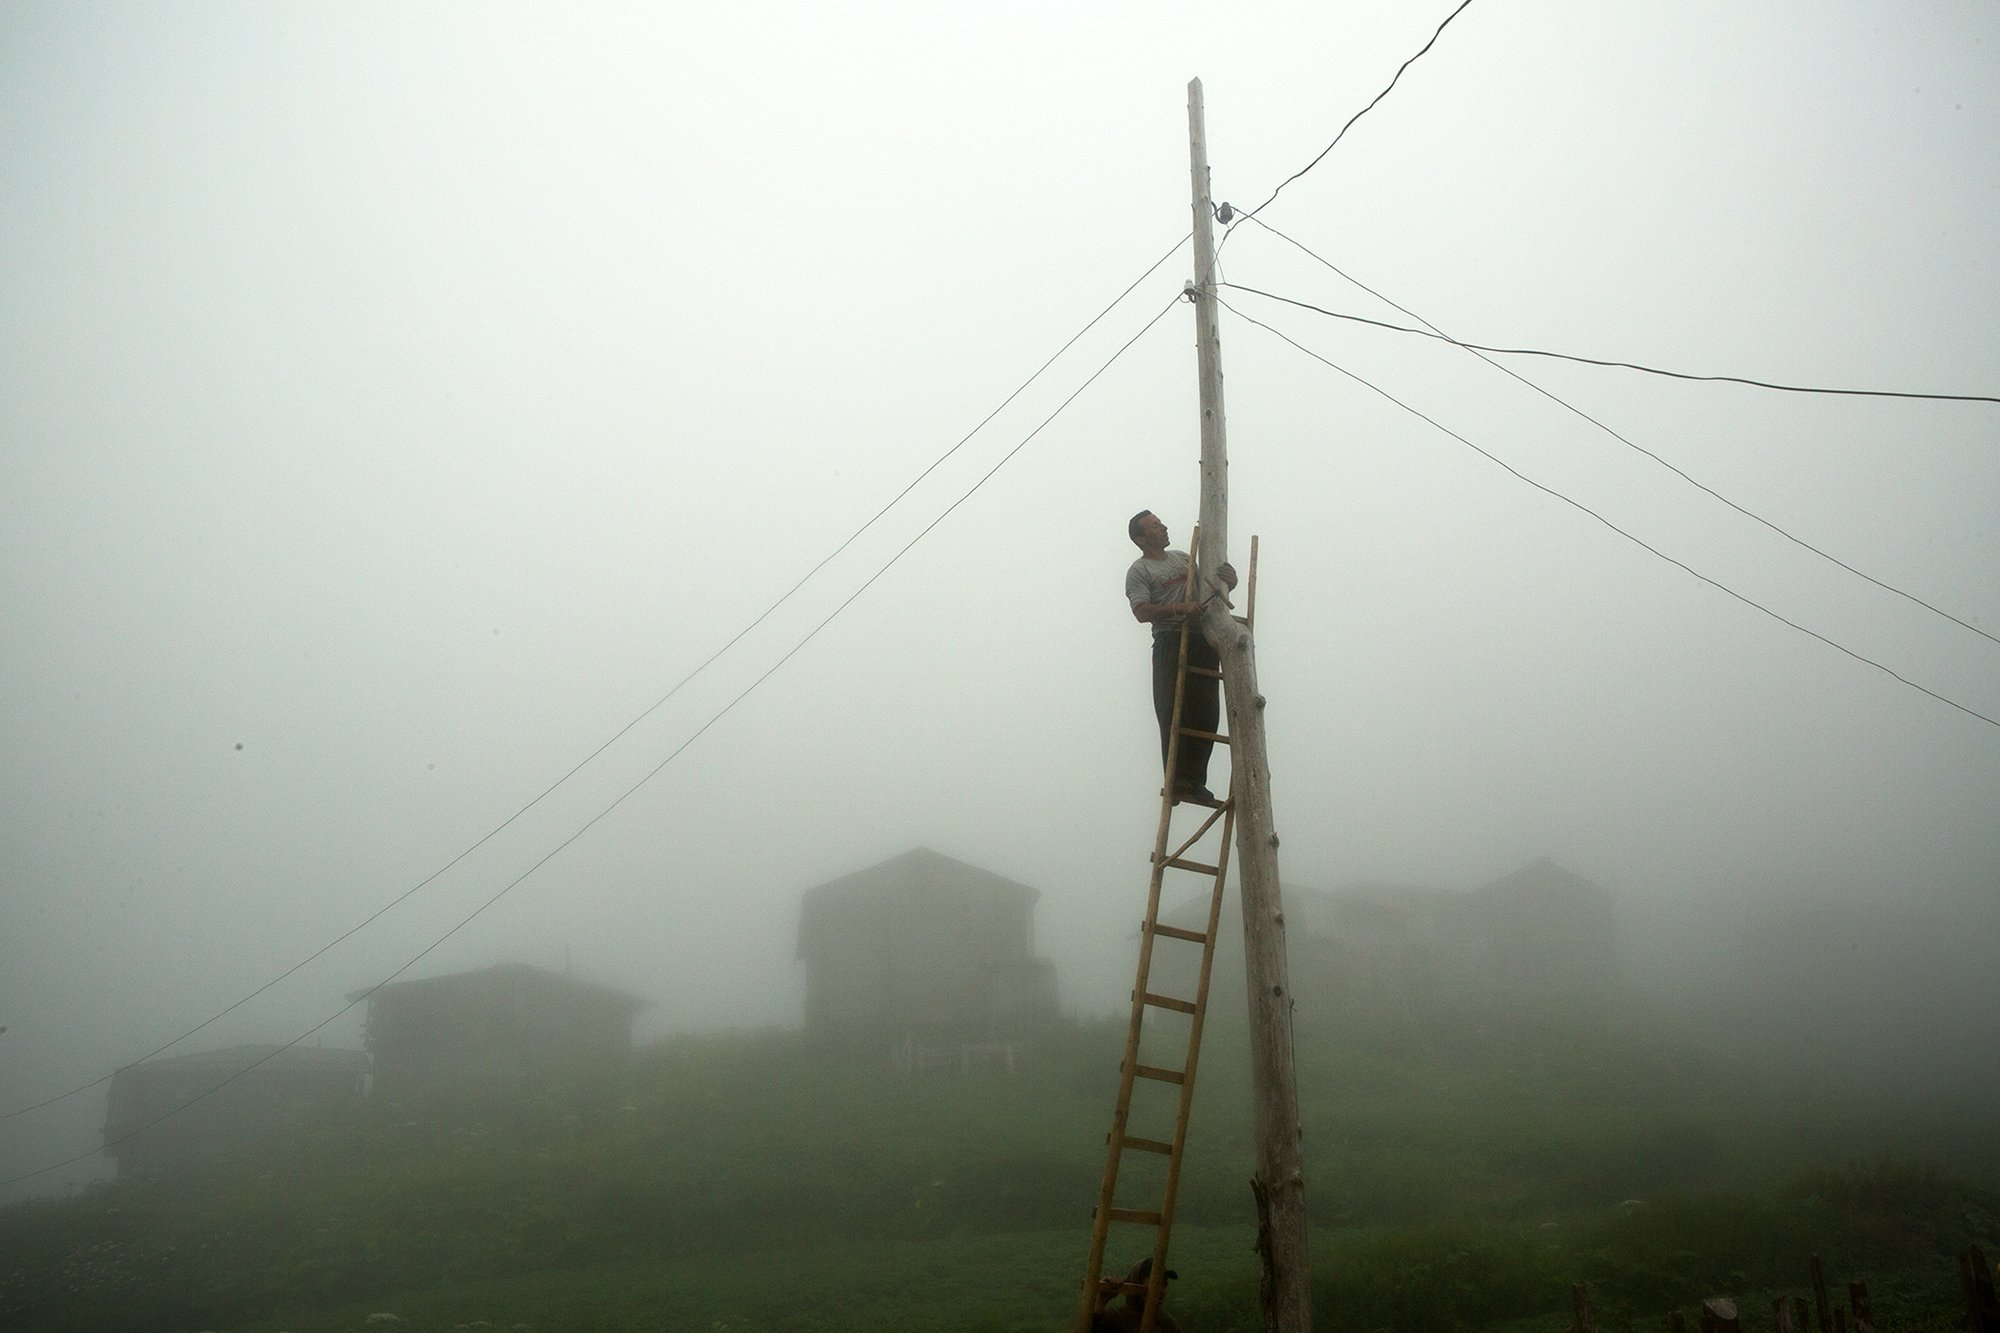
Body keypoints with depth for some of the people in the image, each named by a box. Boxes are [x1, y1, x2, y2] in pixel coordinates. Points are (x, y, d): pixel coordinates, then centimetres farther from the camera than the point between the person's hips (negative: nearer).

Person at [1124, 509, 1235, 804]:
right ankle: (1177, 780, -11)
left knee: (1206, 713, 1)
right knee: (1173, 713, -12)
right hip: (1170, 640, -6)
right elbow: (1142, 612, -12)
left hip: (1203, 639, 6)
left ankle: (1196, 781, 5)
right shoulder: (1139, 571, 2)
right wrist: (1179, 607, -26)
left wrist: (1228, 577, 10)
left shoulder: (1183, 557, 22)